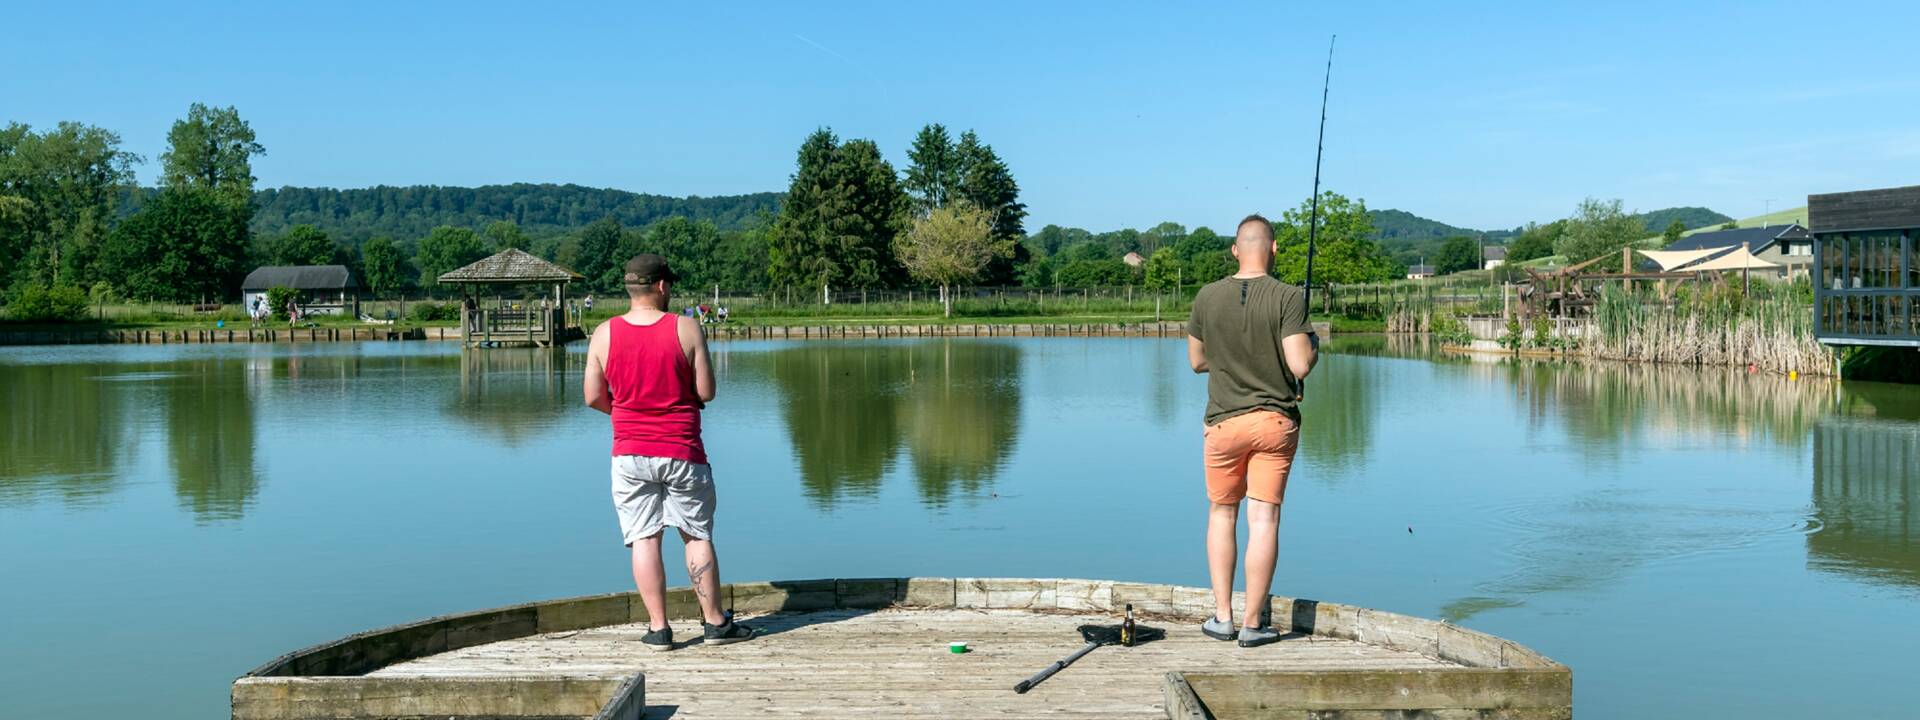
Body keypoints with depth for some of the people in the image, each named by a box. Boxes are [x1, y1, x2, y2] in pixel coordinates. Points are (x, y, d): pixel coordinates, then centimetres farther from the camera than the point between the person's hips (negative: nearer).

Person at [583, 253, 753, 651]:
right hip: (681, 451, -1)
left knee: (644, 539, 5)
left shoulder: (604, 334, -1)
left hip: (629, 453, 1)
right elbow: (706, 392, -7)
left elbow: (593, 397, 1)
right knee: (697, 535, 9)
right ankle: (715, 622, 15)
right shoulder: (686, 329, -8)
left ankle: (658, 627, 6)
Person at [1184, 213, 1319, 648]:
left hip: (1224, 421, 2)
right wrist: (1313, 344, 5)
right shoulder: (1287, 298, -10)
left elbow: (1196, 362, 9)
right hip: (1276, 421, -2)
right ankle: (1253, 624, 5)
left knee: (1221, 513, 15)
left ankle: (1222, 616, 14)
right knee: (1264, 519, 2)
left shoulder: (1207, 298, -1)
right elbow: (1300, 365, -16)